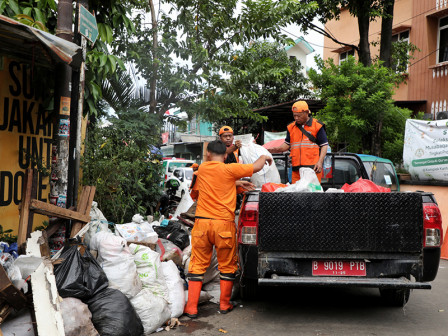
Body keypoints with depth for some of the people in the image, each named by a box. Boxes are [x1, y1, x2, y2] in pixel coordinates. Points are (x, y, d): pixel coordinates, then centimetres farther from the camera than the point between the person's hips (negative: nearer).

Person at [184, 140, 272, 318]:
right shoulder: (229, 169, -5)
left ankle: (191, 307, 9)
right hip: (224, 223, -3)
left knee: (198, 265, 9)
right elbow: (257, 166, -2)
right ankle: (225, 305, 22)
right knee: (227, 266, 13)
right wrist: (265, 157, 16)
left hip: (202, 222, 3)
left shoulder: (202, 168, 7)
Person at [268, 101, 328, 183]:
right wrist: (277, 149, 0)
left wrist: (320, 162, -9)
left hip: (313, 167, -4)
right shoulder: (291, 127, 16)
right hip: (296, 168, 4)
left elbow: (324, 145, 3)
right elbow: (287, 144, 21)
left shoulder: (317, 125, 4)